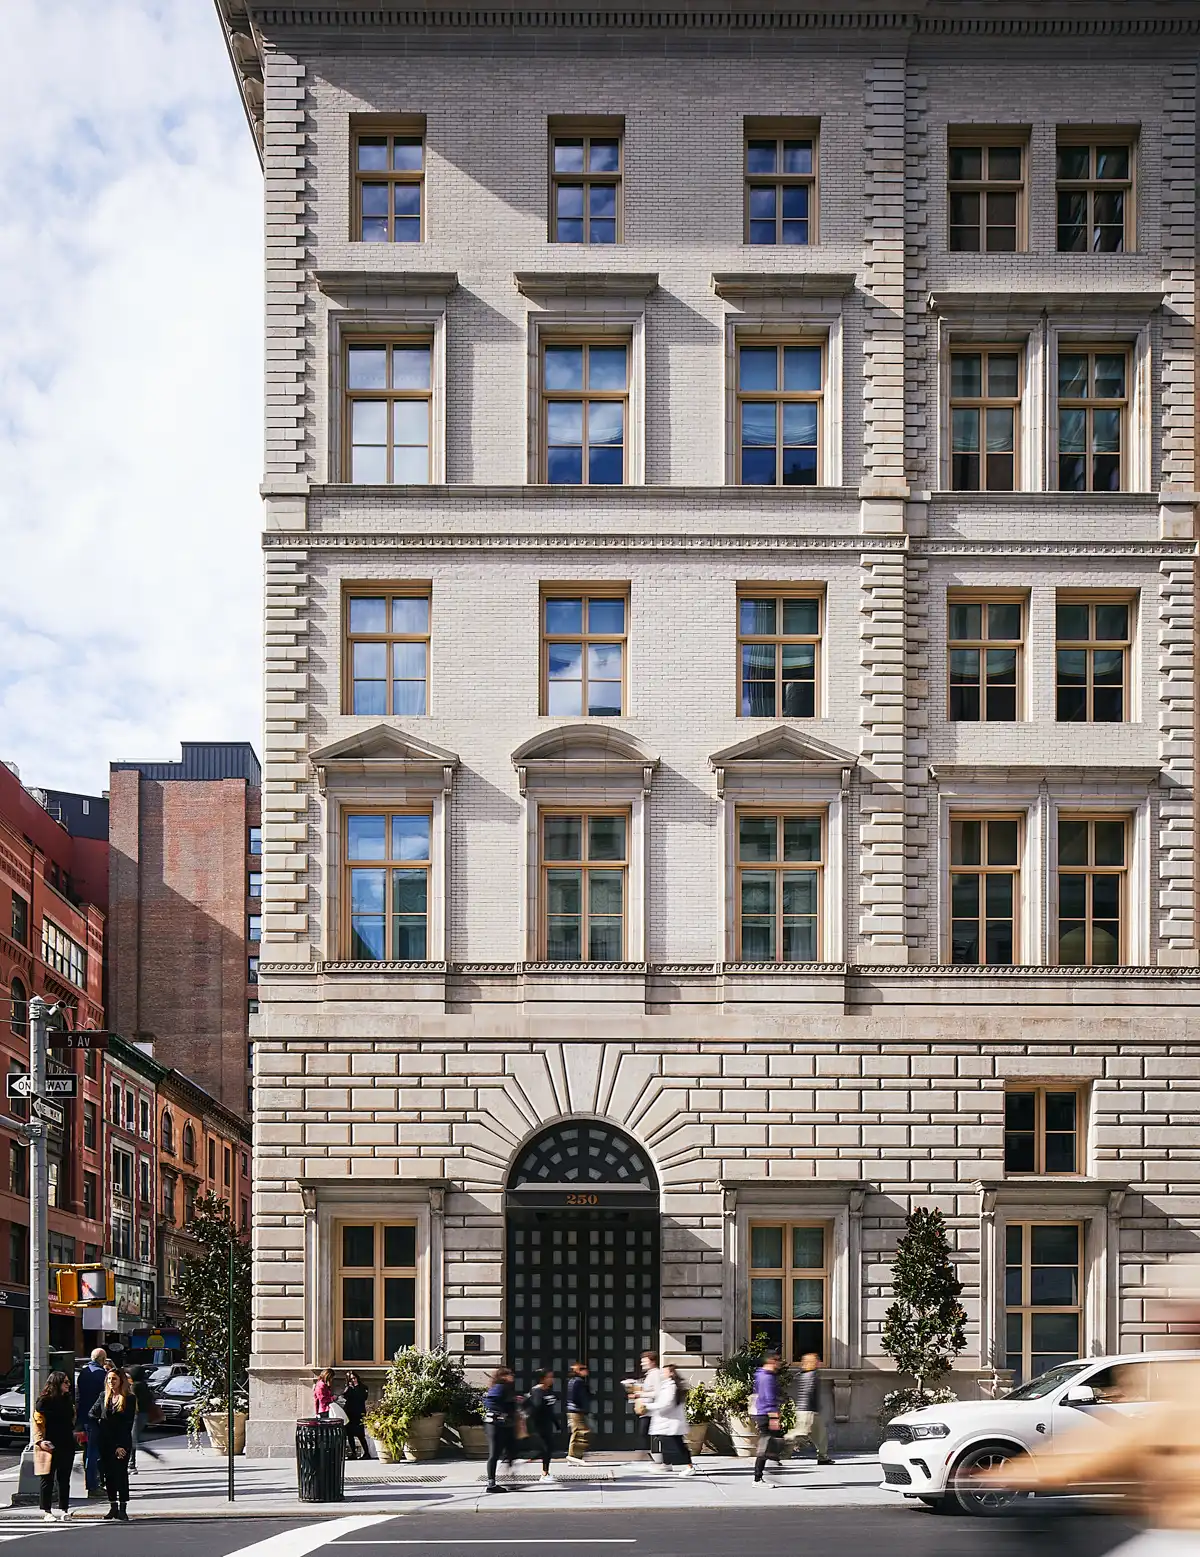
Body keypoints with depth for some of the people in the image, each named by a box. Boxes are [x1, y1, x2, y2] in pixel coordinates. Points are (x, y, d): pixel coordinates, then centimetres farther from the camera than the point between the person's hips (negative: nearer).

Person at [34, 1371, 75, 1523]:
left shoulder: (67, 1401, 14)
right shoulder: (44, 1401, -7)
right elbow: (37, 1422, -11)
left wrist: (75, 1433, 16)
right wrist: (40, 1440, -20)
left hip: (67, 1446, 6)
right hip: (51, 1446, -6)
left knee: (64, 1479, 8)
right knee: (48, 1479, 0)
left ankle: (64, 1509, 13)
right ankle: (46, 1511, 5)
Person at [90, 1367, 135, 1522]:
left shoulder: (129, 1399, -4)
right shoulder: (104, 1397, 9)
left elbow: (128, 1423, -7)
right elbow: (92, 1413, 18)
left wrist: (122, 1445, -13)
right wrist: (101, 1421, -1)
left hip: (122, 1443, -4)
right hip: (106, 1442, 4)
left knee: (121, 1473, -5)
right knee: (109, 1474, 6)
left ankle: (122, 1509, -2)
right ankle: (113, 1507, 13)